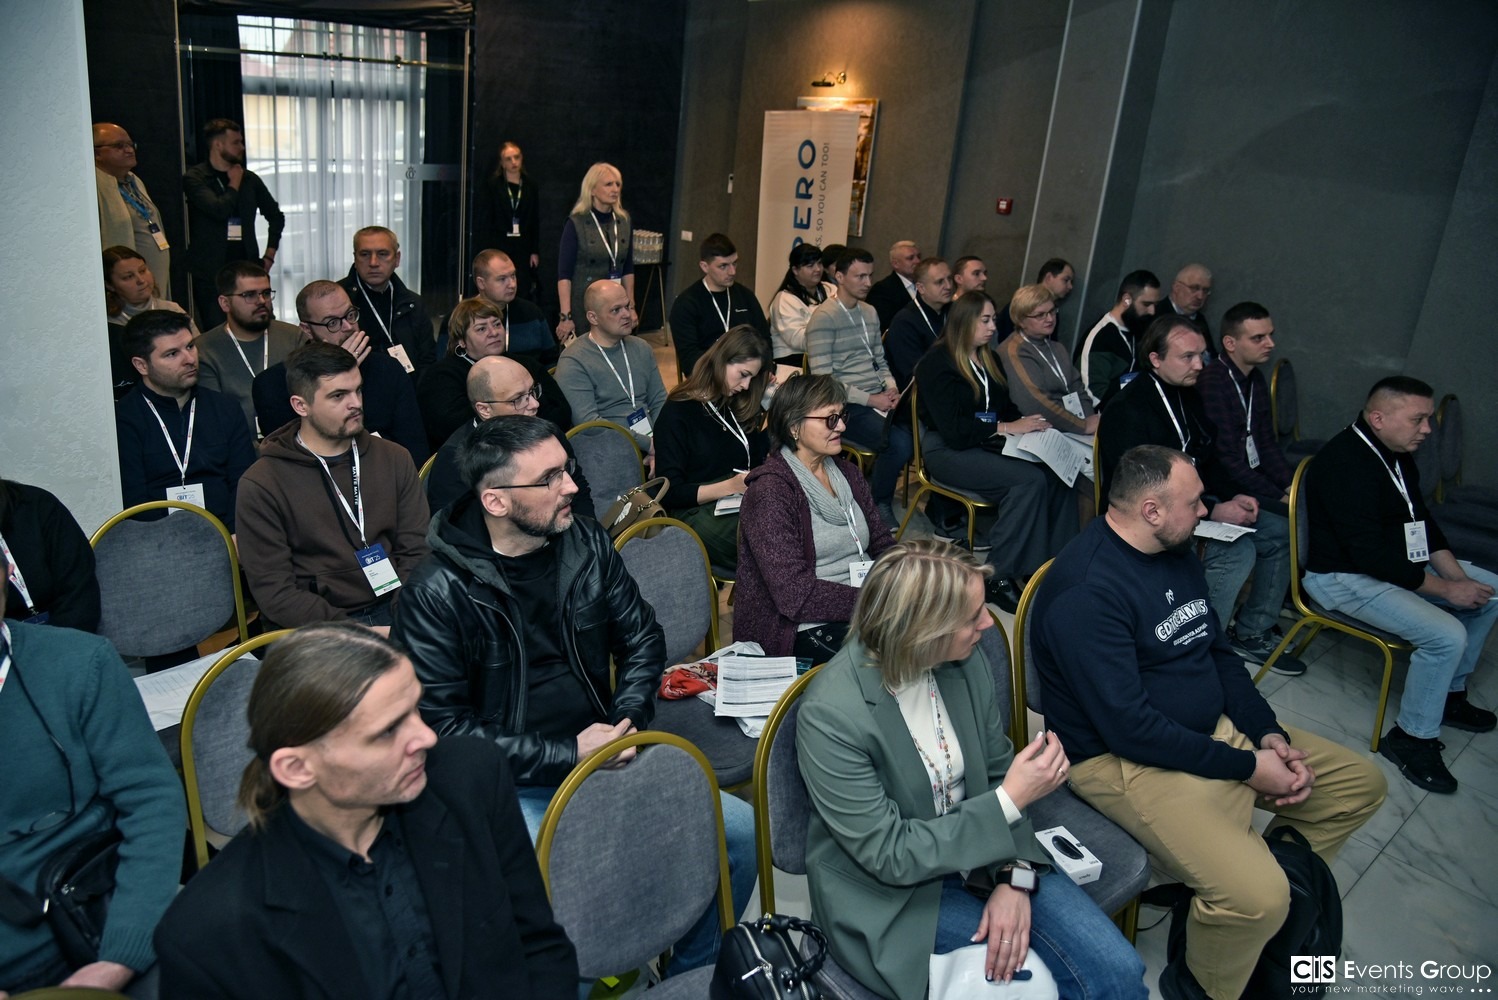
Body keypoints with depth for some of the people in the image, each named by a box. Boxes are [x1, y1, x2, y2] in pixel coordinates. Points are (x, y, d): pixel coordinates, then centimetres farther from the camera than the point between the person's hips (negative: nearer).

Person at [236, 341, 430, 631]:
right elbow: (275, 594, -7)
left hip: (391, 611, 4)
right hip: (314, 630, -4)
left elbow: (417, 551, 7)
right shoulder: (261, 485, -2)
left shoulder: (394, 459, 10)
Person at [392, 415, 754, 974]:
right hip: (514, 787, -5)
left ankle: (692, 973, 19)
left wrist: (627, 720, -7)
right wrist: (565, 756, -18)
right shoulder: (439, 593, -15)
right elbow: (443, 725, -14)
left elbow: (642, 639, 10)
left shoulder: (586, 542, 1)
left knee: (740, 828, -4)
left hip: (604, 755, 5)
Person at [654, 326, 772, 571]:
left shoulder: (740, 407, 17)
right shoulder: (677, 413, -1)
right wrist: (730, 486, -16)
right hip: (695, 512, -6)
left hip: (742, 504, 6)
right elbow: (670, 493, -6)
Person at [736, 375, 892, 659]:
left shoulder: (847, 473, 13)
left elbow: (882, 546, 14)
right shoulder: (770, 491, -11)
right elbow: (795, 595, -17)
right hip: (807, 630, -7)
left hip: (865, 607, 8)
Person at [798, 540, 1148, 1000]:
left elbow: (996, 772, 1)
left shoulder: (967, 659, -10)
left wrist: (1015, 875, -14)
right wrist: (1010, 801, -24)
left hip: (980, 849, 5)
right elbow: (890, 856, -21)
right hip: (890, 892, -4)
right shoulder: (830, 715, -27)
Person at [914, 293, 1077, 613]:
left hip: (990, 444, 7)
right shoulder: (937, 363, -6)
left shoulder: (989, 359, 17)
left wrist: (1028, 424, 0)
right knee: (1031, 480, -30)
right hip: (948, 451, -7)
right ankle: (998, 576, -23)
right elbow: (953, 429, -15)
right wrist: (1007, 428, -16)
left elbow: (1006, 407, 22)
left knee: (1059, 476, -21)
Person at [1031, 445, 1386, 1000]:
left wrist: (1271, 735, -2)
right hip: (1125, 760, -9)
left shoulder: (1176, 552, 5)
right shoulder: (1084, 593, -26)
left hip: (1215, 727, 10)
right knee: (1256, 897, -25)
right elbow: (1129, 728, -26)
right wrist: (1247, 766, -18)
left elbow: (1219, 652, 12)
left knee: (1361, 782, 12)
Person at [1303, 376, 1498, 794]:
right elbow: (1370, 556, -28)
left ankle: (1450, 692, 25)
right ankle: (1412, 737, -5)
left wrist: (1458, 575, -2)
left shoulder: (1397, 453, 6)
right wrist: (1446, 589, -20)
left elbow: (1422, 519, 12)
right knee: (1447, 635, -24)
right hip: (1345, 577, -11)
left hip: (1397, 561, 11)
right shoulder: (1346, 465, -26)